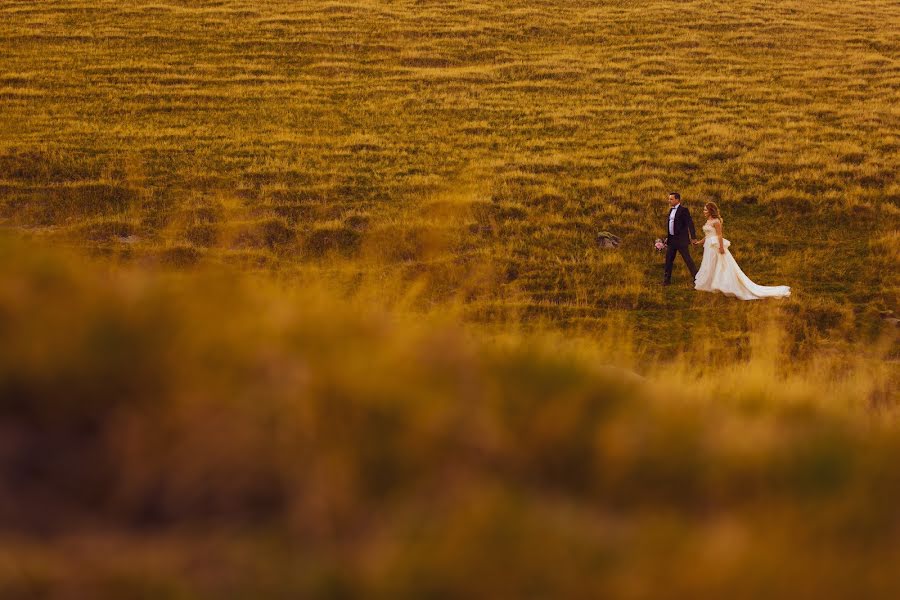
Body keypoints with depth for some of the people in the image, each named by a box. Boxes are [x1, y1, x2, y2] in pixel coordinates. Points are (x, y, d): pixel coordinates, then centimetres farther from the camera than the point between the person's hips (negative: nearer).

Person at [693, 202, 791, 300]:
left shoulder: (715, 221, -13)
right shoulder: (708, 221, 14)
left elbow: (719, 235, -19)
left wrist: (721, 247, -24)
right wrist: (699, 242, 23)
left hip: (716, 246, -10)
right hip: (710, 247, 10)